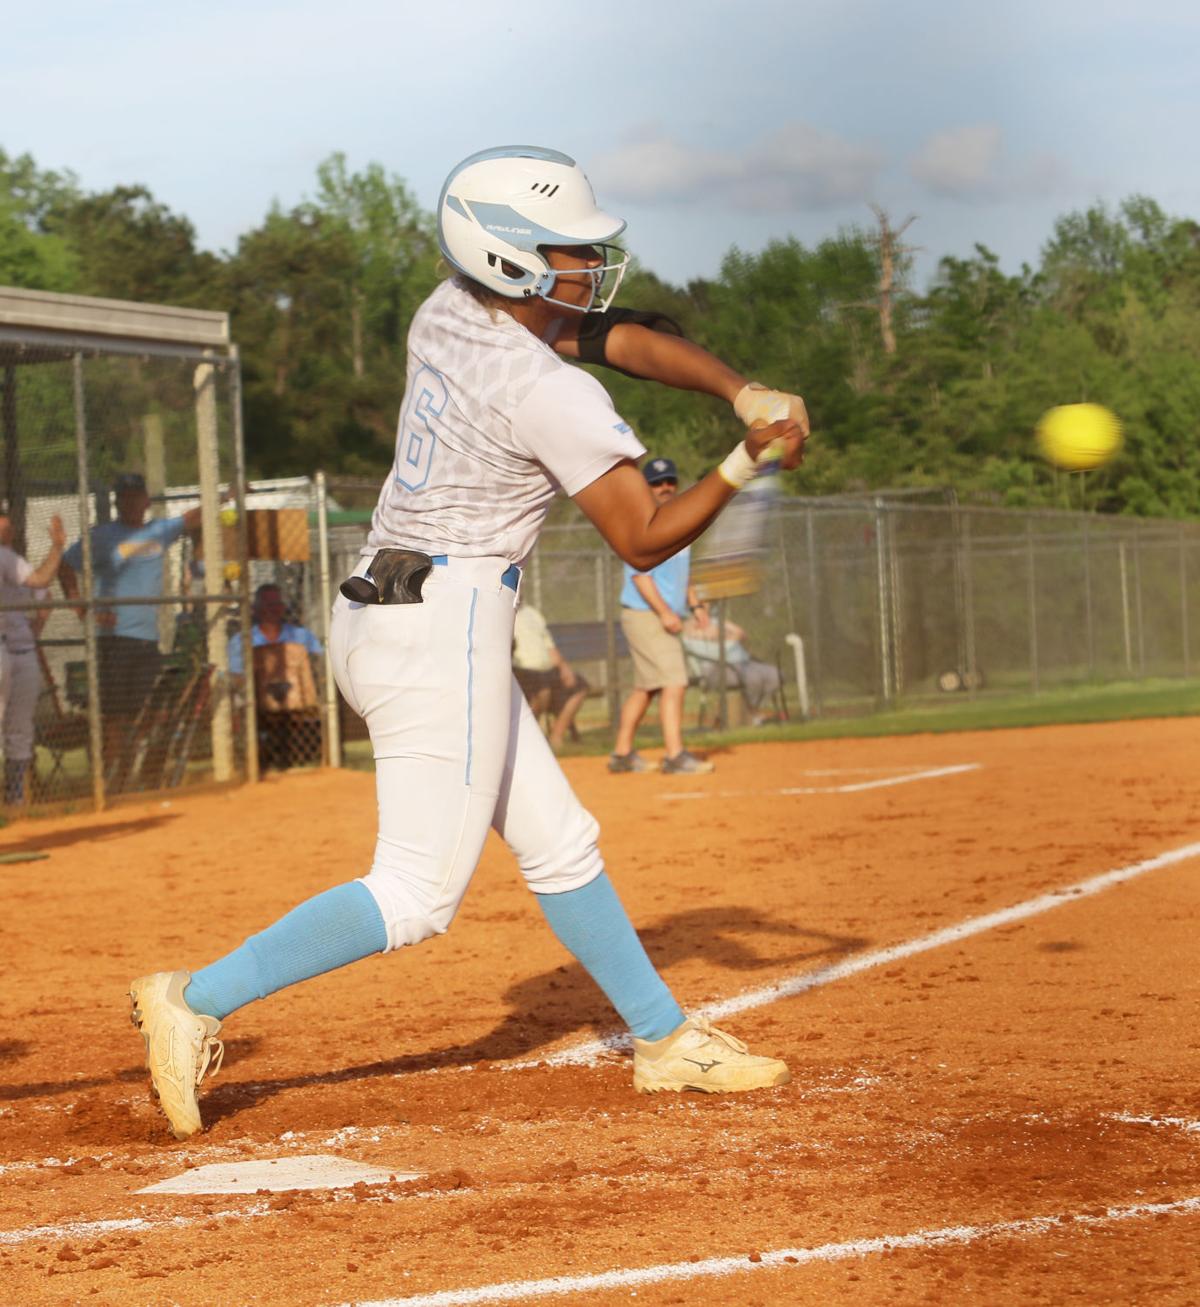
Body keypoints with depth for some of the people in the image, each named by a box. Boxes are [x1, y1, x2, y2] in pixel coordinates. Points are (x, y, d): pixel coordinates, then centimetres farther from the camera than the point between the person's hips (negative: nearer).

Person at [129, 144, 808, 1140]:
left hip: (385, 613, 10)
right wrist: (748, 463, -6)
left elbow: (619, 336, 10)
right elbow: (645, 542, -12)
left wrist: (745, 394, -1)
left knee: (558, 842, 16)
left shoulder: (448, 313, 6)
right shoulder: (552, 394, -17)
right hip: (442, 627, -10)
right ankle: (197, 1001, -6)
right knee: (419, 891, -6)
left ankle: (666, 1041, 24)